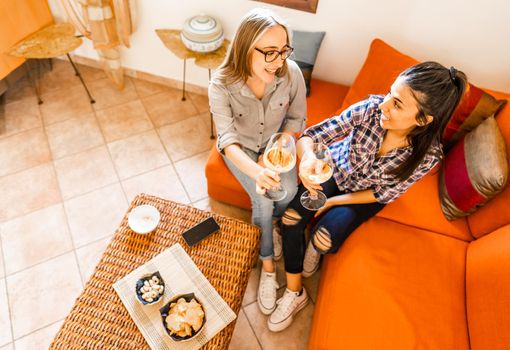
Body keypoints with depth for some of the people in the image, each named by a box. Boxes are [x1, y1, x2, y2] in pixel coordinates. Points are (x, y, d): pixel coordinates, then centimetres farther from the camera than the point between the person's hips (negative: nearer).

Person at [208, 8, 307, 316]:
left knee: (289, 191, -21)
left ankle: (273, 223, 17)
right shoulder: (222, 85, -29)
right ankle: (267, 265, 4)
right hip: (240, 148, -2)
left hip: (276, 142, 2)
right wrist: (256, 171, -53)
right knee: (263, 199, -21)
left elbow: (296, 119, -6)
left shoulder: (292, 73, -23)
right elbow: (228, 140, -34)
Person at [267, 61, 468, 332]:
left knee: (323, 238, -20)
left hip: (365, 195, -1)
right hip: (335, 169, 2)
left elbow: (384, 194, -15)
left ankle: (313, 253, 21)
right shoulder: (371, 108, -30)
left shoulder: (427, 155, -29)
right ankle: (295, 292, 3)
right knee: (291, 216, -18)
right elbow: (310, 136, -27)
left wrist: (334, 201, -14)